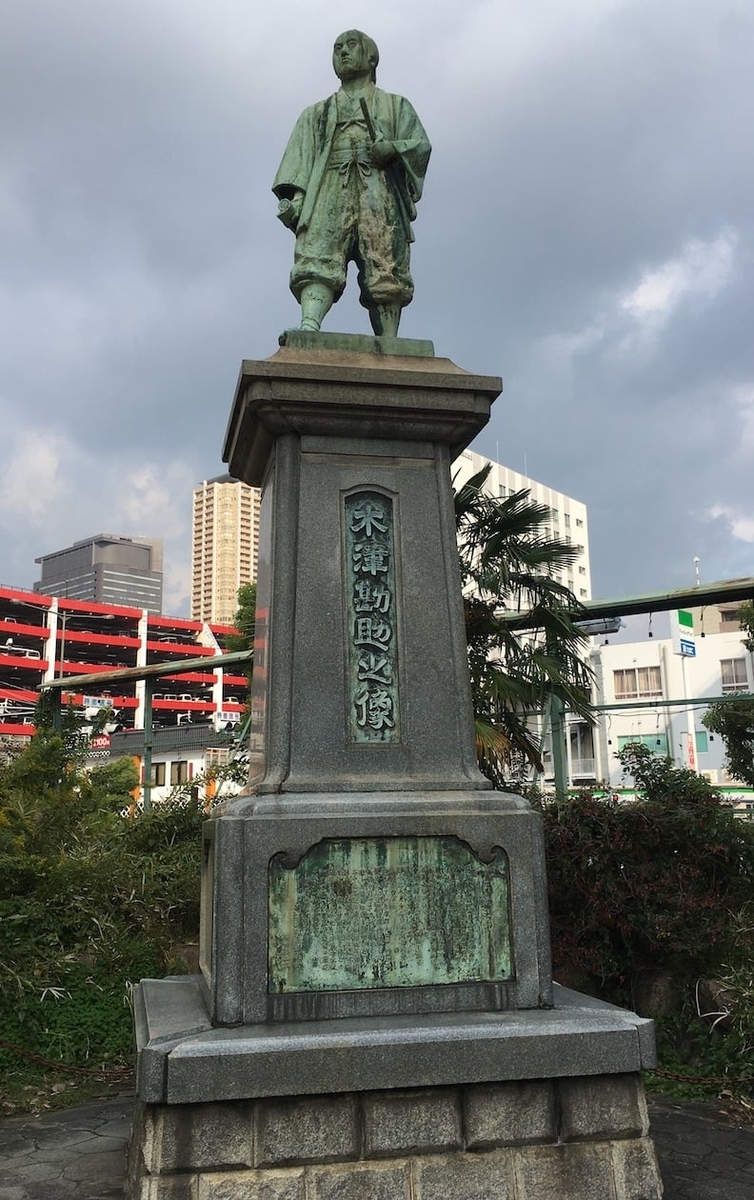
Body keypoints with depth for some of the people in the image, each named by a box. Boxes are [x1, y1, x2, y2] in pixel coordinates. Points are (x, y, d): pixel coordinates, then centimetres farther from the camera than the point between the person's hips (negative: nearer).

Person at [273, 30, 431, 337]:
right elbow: (300, 159, 18)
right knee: (318, 259, -25)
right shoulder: (317, 113, 33)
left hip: (380, 189, 0)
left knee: (386, 272, -17)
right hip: (331, 191, 1)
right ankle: (309, 328, -45)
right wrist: (291, 197, -1)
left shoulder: (395, 105, 30)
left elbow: (421, 145, 14)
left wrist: (393, 147, -9)